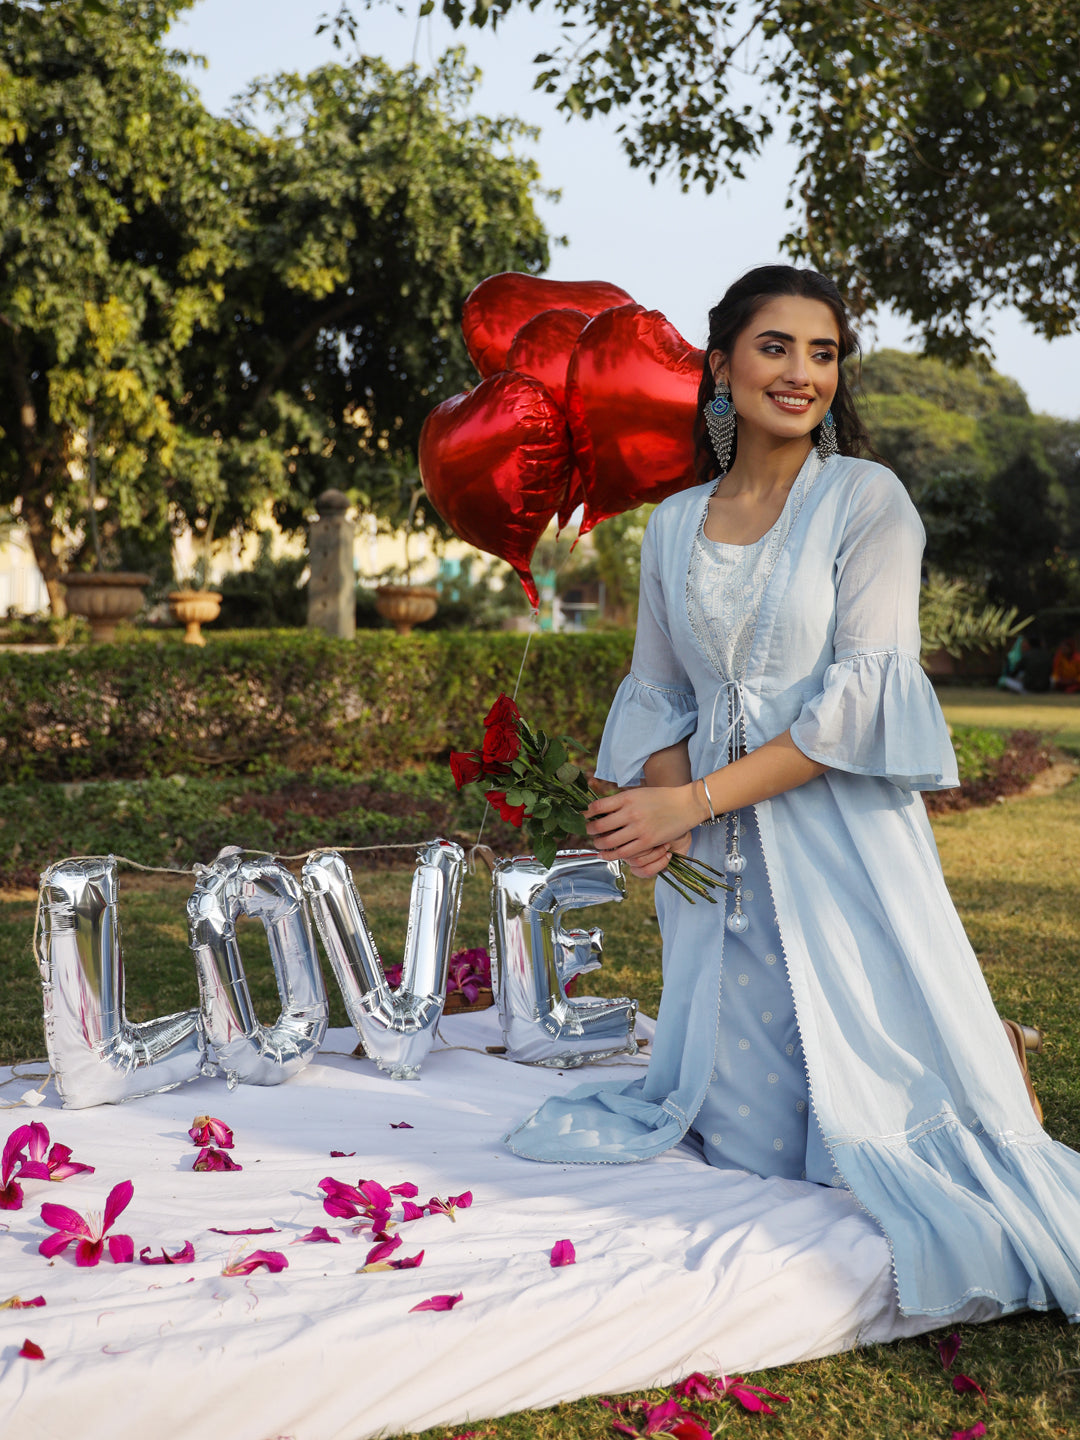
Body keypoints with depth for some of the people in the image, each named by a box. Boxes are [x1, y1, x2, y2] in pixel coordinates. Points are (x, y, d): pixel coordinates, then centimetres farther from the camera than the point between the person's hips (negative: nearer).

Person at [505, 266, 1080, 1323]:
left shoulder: (866, 500, -4)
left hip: (837, 838, -3)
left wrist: (696, 799, -15)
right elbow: (656, 693, 13)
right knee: (740, 1124, 6)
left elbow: (864, 693, -12)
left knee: (863, 1097, -5)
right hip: (714, 852, 4)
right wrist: (662, 809, -9)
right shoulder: (674, 525, 11)